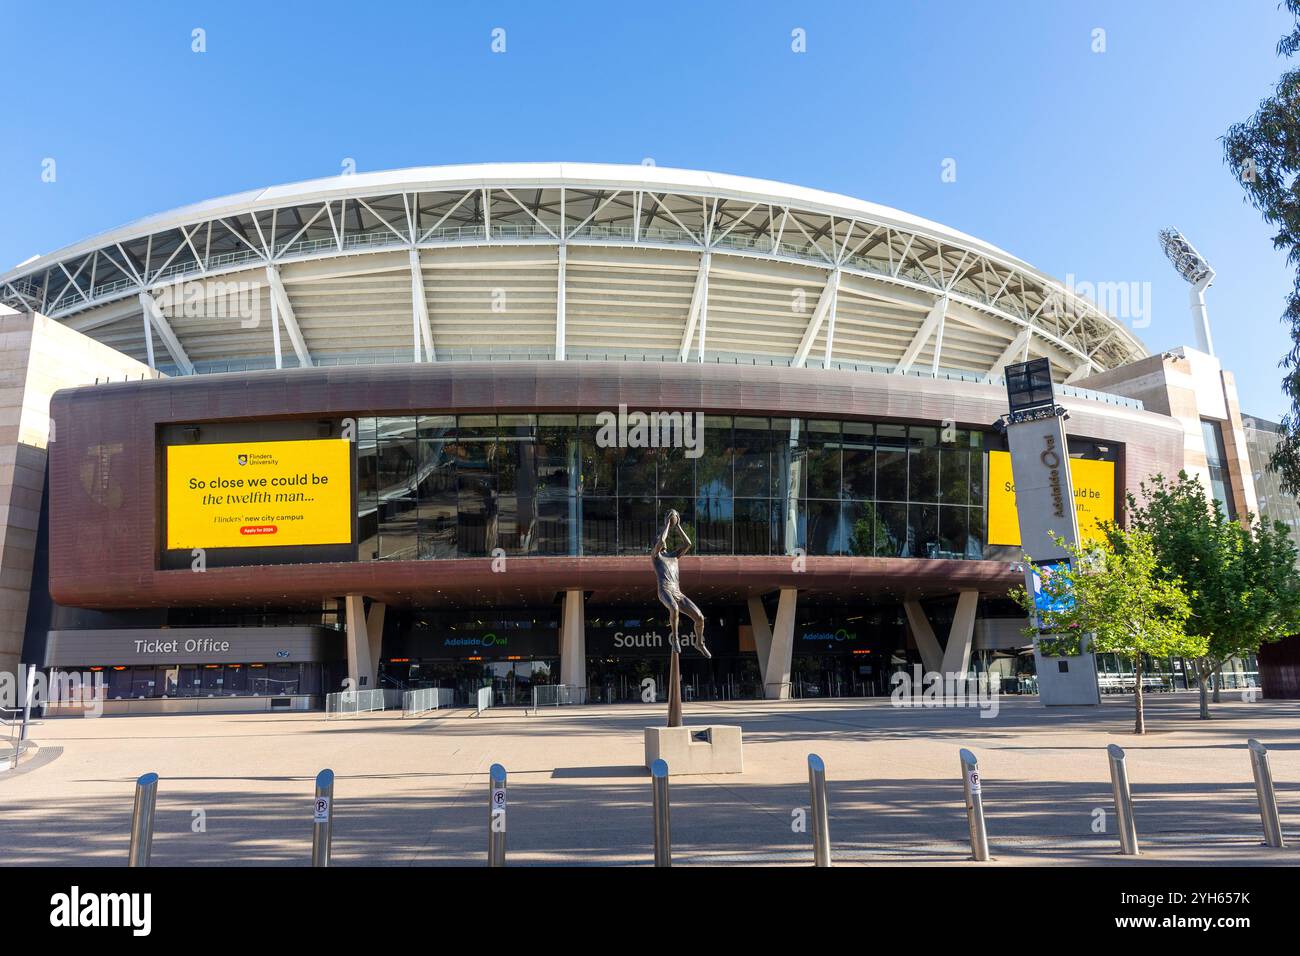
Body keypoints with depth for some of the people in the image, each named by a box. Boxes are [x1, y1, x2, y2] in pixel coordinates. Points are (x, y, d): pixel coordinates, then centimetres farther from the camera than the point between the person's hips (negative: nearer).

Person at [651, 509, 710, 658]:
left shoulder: (673, 555, 31)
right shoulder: (654, 555, 15)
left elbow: (688, 544, 17)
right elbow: (661, 541, -6)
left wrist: (678, 526, 20)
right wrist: (667, 524, 6)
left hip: (678, 593, 6)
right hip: (665, 591, -5)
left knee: (700, 617, -6)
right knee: (674, 609, -41)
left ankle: (699, 643, 20)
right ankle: (674, 636, -17)